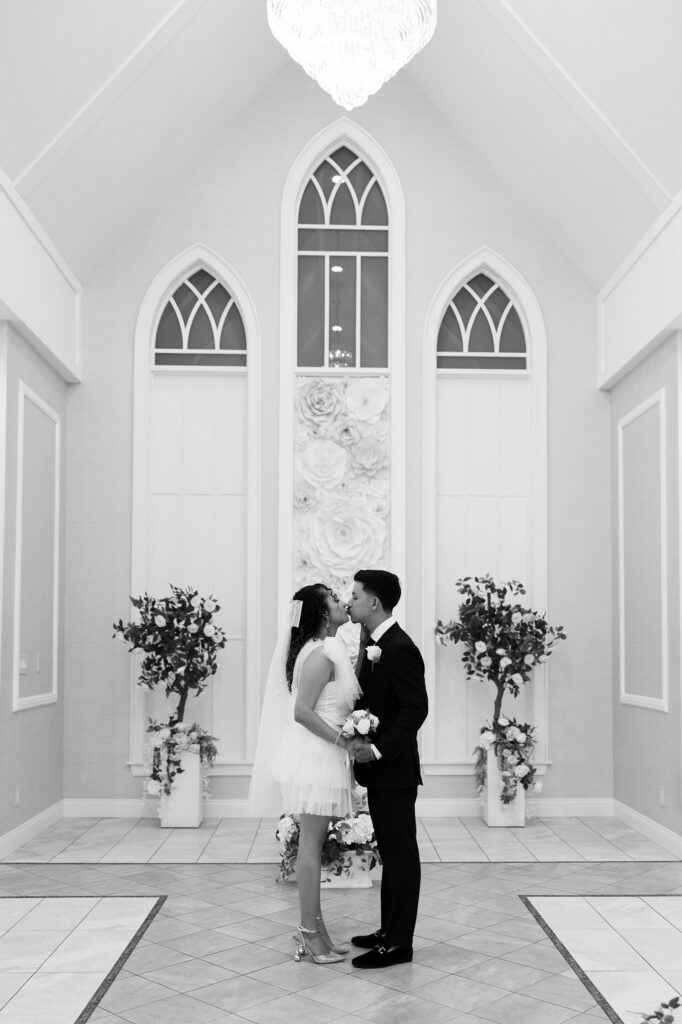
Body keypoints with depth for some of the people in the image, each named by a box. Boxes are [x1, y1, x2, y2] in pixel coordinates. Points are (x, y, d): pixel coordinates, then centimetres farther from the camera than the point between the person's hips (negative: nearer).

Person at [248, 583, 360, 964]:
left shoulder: (328, 650, 13)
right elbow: (302, 712, -20)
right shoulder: (321, 654, -17)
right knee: (311, 845, -2)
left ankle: (314, 928, 22)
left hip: (321, 757, 10)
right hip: (314, 758, -10)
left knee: (314, 844, 13)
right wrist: (343, 739, -17)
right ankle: (310, 933, 7)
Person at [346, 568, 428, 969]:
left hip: (394, 769, -9)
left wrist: (379, 750, -22)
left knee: (401, 854, 1)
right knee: (391, 852, 17)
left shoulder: (400, 649, -19)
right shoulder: (371, 642, 10)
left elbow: (416, 709, -22)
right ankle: (390, 930, 28)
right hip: (379, 769, 9)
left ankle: (398, 943, 10)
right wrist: (358, 735, -1)